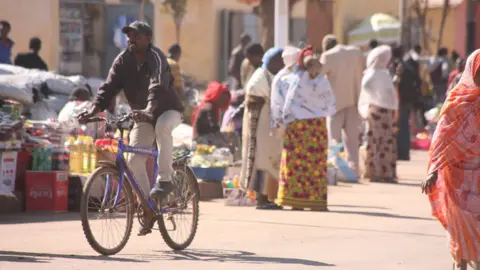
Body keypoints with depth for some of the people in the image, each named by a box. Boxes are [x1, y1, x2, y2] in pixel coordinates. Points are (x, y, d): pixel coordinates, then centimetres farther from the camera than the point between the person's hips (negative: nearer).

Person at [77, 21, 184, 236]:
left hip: (168, 110, -5)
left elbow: (158, 85, -39)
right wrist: (95, 108, -34)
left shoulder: (155, 57, -22)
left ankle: (164, 179, -27)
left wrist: (149, 110, -57)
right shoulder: (123, 60, -6)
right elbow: (109, 86, -16)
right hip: (143, 116, 5)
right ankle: (148, 211, 1)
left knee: (162, 126, -40)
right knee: (135, 160, -11)